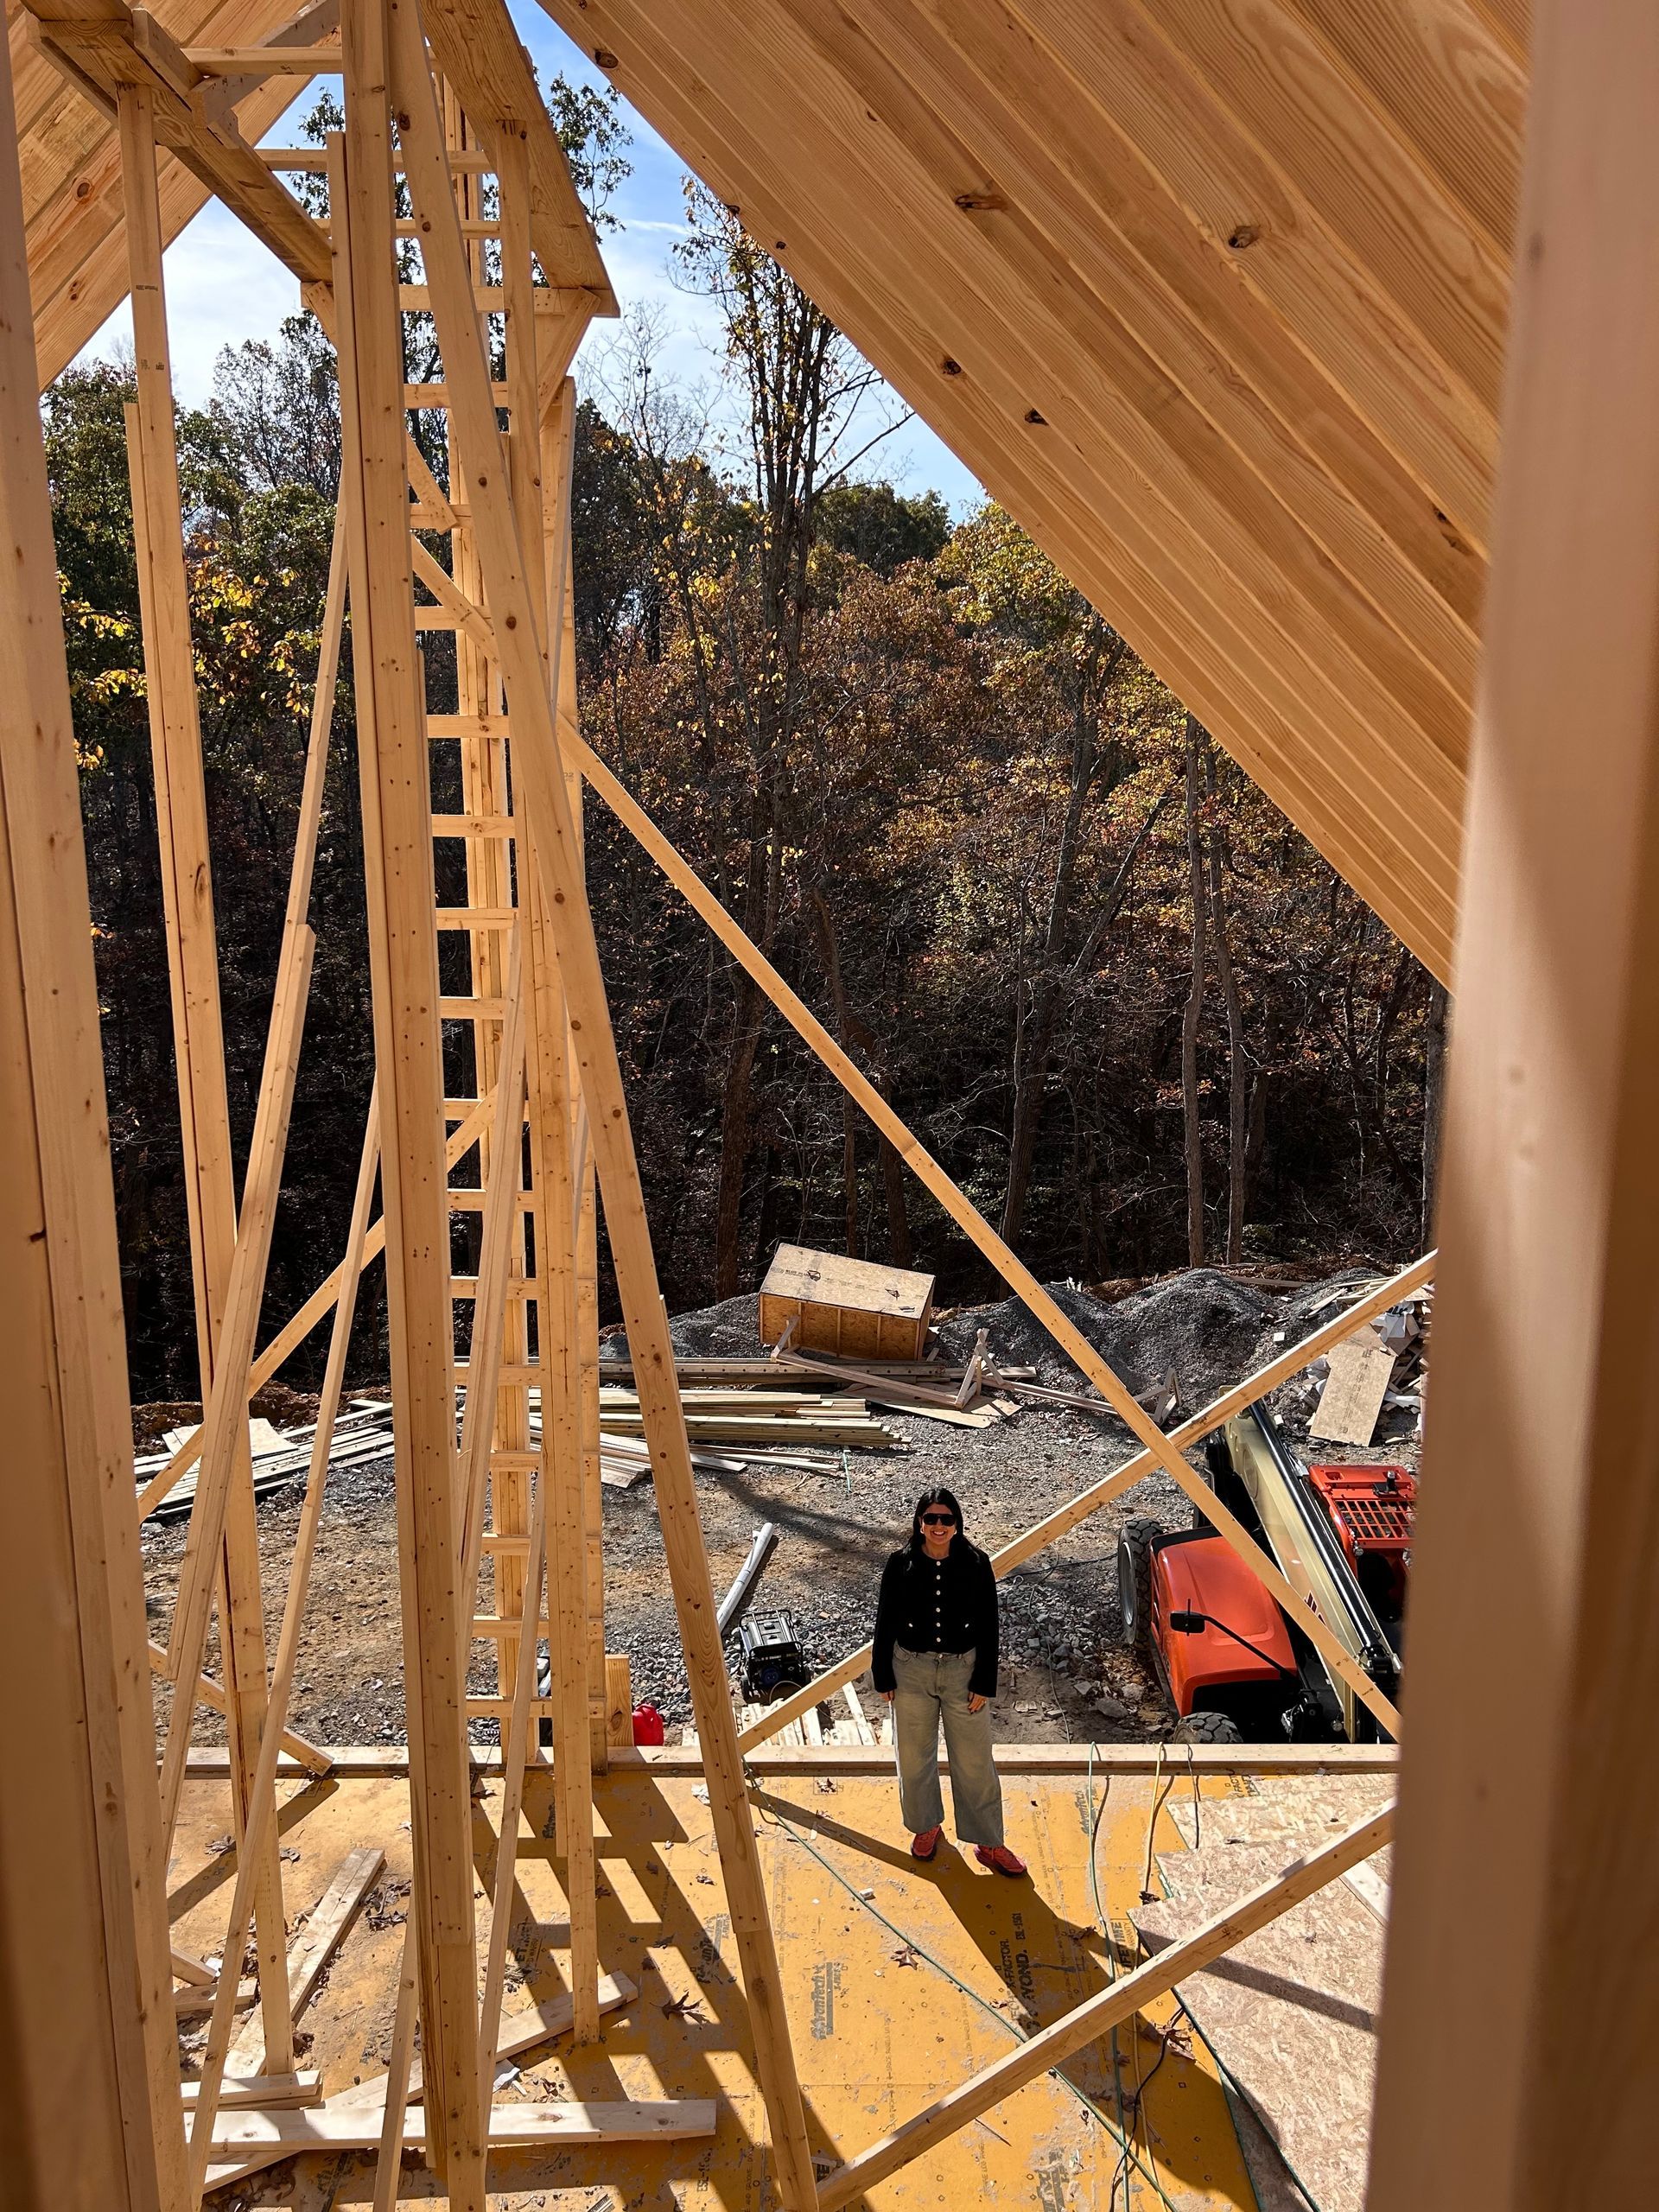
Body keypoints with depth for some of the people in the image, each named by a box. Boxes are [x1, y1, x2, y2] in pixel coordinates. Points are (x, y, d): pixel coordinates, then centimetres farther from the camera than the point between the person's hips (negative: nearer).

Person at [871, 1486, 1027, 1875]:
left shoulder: (975, 1563, -11)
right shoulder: (901, 1564, -10)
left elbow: (988, 1627, -5)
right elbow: (886, 1622, -2)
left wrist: (984, 1683, -6)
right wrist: (884, 1678, 0)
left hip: (963, 1670, -1)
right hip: (912, 1671, 1)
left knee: (975, 1761, 8)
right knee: (914, 1755, 15)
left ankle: (988, 1843, 25)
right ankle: (926, 1826, 39)